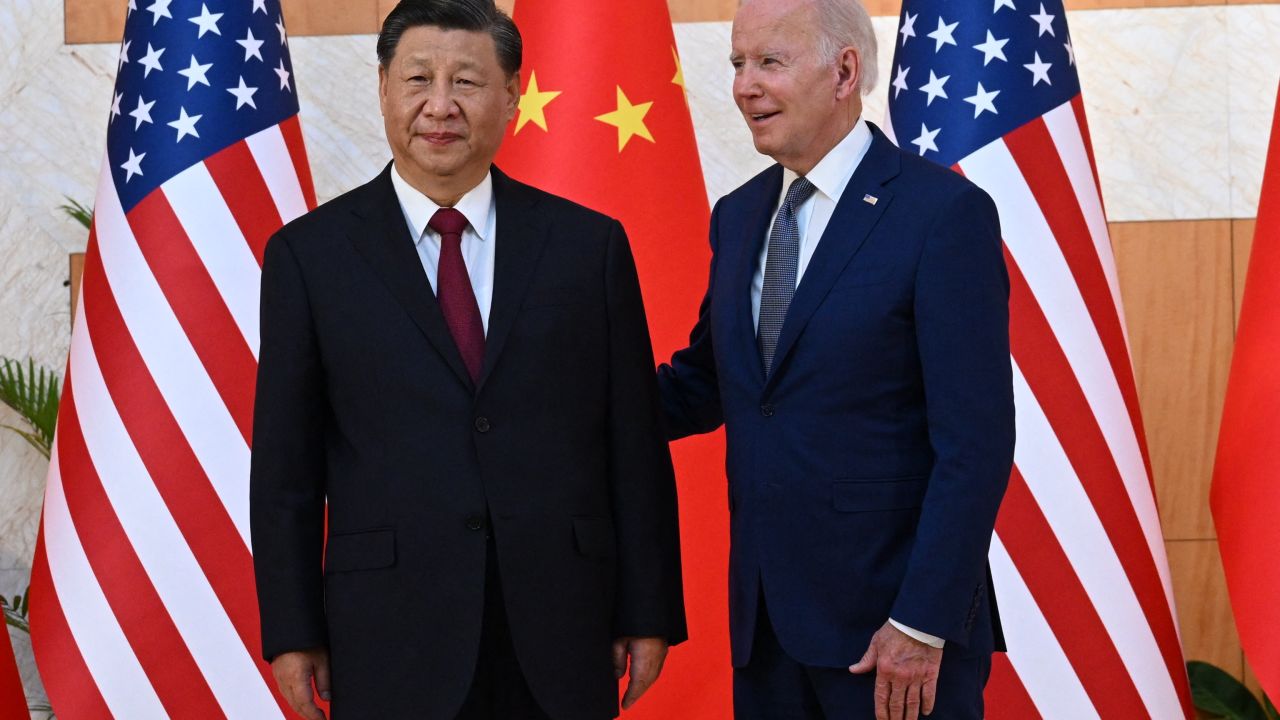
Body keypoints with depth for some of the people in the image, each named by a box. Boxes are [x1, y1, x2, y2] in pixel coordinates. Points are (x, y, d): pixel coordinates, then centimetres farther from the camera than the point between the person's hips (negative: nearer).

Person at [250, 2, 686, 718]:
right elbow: (285, 465, 3)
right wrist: (292, 633, 0)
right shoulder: (310, 253, 2)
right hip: (391, 640, -1)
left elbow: (636, 447, 5)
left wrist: (648, 614, 3)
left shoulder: (590, 243, 4)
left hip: (560, 636, 1)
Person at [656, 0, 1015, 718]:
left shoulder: (946, 212, -11)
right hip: (764, 624, 6)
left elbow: (975, 443, -14)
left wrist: (923, 625, -17)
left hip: (890, 621, -6)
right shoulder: (738, 216, 10)